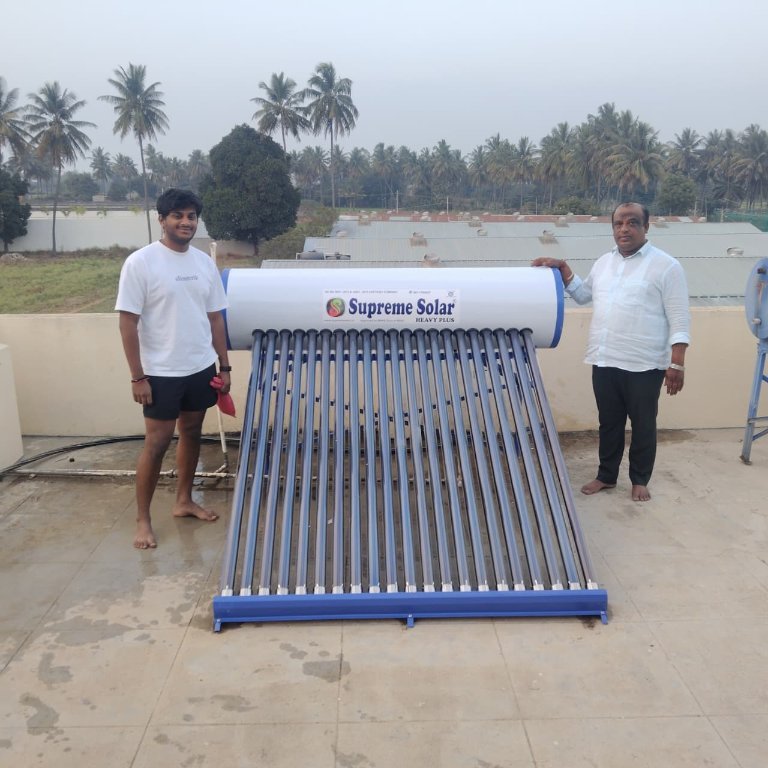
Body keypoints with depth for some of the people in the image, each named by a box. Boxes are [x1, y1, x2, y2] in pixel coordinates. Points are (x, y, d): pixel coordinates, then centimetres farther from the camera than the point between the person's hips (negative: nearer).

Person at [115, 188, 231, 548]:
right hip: (162, 373, -5)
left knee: (192, 434, 16)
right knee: (156, 443, 0)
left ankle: (183, 501, 33)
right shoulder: (140, 262, -12)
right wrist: (137, 376, -15)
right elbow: (128, 322, -13)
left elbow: (215, 318, 10)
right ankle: (142, 519, 14)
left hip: (201, 369, 6)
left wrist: (224, 366, 8)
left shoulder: (204, 262, 4)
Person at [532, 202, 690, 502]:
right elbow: (583, 295, 25)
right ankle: (606, 476, 30)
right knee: (609, 423, 16)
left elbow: (679, 321, -10)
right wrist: (562, 268, 10)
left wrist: (677, 364, -15)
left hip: (644, 365, -5)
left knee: (643, 426, 9)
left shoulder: (666, 266, -8)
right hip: (604, 362, 5)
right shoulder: (604, 262, 10)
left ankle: (640, 480, 26)